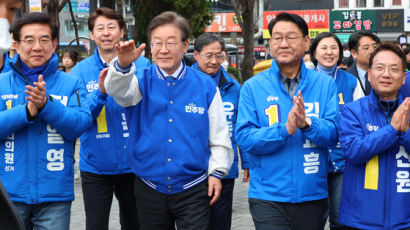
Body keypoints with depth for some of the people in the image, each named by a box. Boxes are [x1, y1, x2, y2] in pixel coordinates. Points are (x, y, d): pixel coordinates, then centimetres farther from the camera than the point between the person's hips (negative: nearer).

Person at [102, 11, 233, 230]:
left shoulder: (205, 85, 0)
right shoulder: (142, 81, 1)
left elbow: (219, 135, 5)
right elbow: (121, 92, -23)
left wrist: (217, 172, -1)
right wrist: (123, 65, -43)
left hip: (193, 190, -1)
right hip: (149, 190, 2)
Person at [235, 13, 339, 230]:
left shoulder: (325, 84, 3)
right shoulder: (253, 86, -1)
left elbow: (335, 134, -5)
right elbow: (244, 138, -10)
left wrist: (307, 124, -25)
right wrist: (285, 130, -24)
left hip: (313, 194, 2)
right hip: (268, 197, -2)